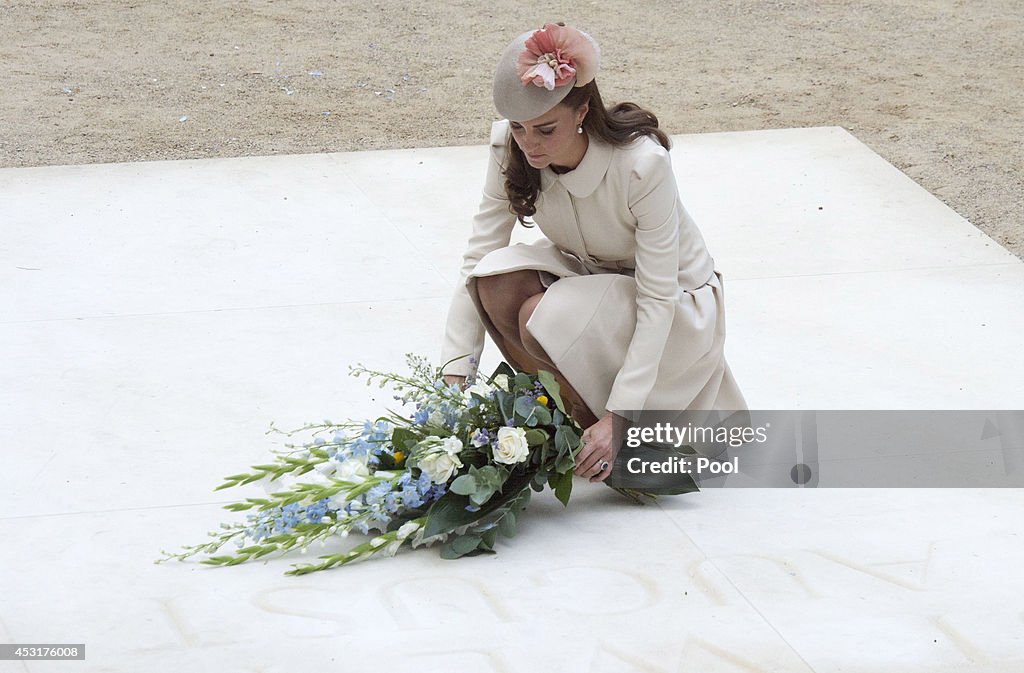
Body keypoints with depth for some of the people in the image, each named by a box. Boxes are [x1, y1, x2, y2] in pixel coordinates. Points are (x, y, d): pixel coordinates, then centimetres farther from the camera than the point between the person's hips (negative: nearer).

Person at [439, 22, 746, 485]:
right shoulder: (510, 148, -18)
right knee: (498, 281, -27)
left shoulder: (643, 165, -32)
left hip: (678, 301, -5)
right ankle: (568, 413, -5)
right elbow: (477, 259, -16)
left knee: (544, 317, -33)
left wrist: (618, 416, -33)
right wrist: (455, 375, -25)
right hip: (587, 276, 5)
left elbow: (657, 301, -29)